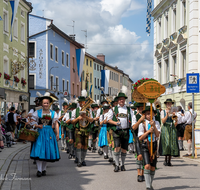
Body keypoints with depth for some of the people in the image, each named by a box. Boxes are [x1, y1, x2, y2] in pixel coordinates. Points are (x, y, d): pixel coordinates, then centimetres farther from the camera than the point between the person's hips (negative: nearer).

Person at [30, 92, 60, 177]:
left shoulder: (53, 113, 8)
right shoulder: (37, 112, 6)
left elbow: (56, 123, 5)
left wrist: (57, 133, -4)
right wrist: (36, 125, -13)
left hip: (49, 133, 1)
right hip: (40, 133, -1)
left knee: (47, 150, 3)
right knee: (39, 150, -9)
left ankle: (44, 169, 15)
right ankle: (39, 170, -7)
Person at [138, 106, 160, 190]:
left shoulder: (156, 123, 6)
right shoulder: (142, 124, -1)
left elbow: (157, 135, -5)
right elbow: (140, 138, -3)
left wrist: (154, 126, -17)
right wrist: (148, 131, -15)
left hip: (154, 145, 3)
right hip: (145, 145, -3)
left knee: (153, 167, 7)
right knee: (147, 166, -16)